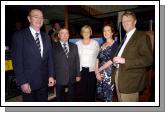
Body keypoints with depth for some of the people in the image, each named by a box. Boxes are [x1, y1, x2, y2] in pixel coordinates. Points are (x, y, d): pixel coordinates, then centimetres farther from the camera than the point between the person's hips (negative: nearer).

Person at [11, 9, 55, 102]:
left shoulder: (46, 37, 8)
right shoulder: (19, 36, -8)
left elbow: (50, 58, 10)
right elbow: (17, 61, -12)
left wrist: (51, 76, 3)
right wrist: (22, 82, -15)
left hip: (44, 81, 5)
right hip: (28, 81, -4)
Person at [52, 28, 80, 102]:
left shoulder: (74, 46, 9)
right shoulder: (54, 47, -2)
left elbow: (77, 61, 8)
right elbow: (52, 62, -4)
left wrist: (78, 75, 5)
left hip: (72, 78, 3)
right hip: (59, 78, -3)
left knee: (71, 98, 14)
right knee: (60, 98, 11)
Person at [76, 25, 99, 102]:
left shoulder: (95, 43, 3)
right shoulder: (77, 44, 5)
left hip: (92, 70, -1)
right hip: (81, 70, 1)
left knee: (92, 90, 3)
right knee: (83, 90, 5)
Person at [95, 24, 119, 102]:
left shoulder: (115, 44, -6)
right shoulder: (102, 45, 13)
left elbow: (112, 60, -14)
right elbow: (98, 58, 6)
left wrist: (99, 69, -8)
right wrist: (97, 72, -7)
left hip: (109, 73, -6)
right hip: (100, 74, 6)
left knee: (108, 95, 0)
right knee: (101, 94, 11)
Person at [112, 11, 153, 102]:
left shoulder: (141, 36, -9)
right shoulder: (125, 37, 16)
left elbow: (148, 59, -18)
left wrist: (124, 61, -23)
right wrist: (116, 60, 5)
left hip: (130, 80, -7)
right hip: (118, 76, 8)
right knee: (121, 103, 18)